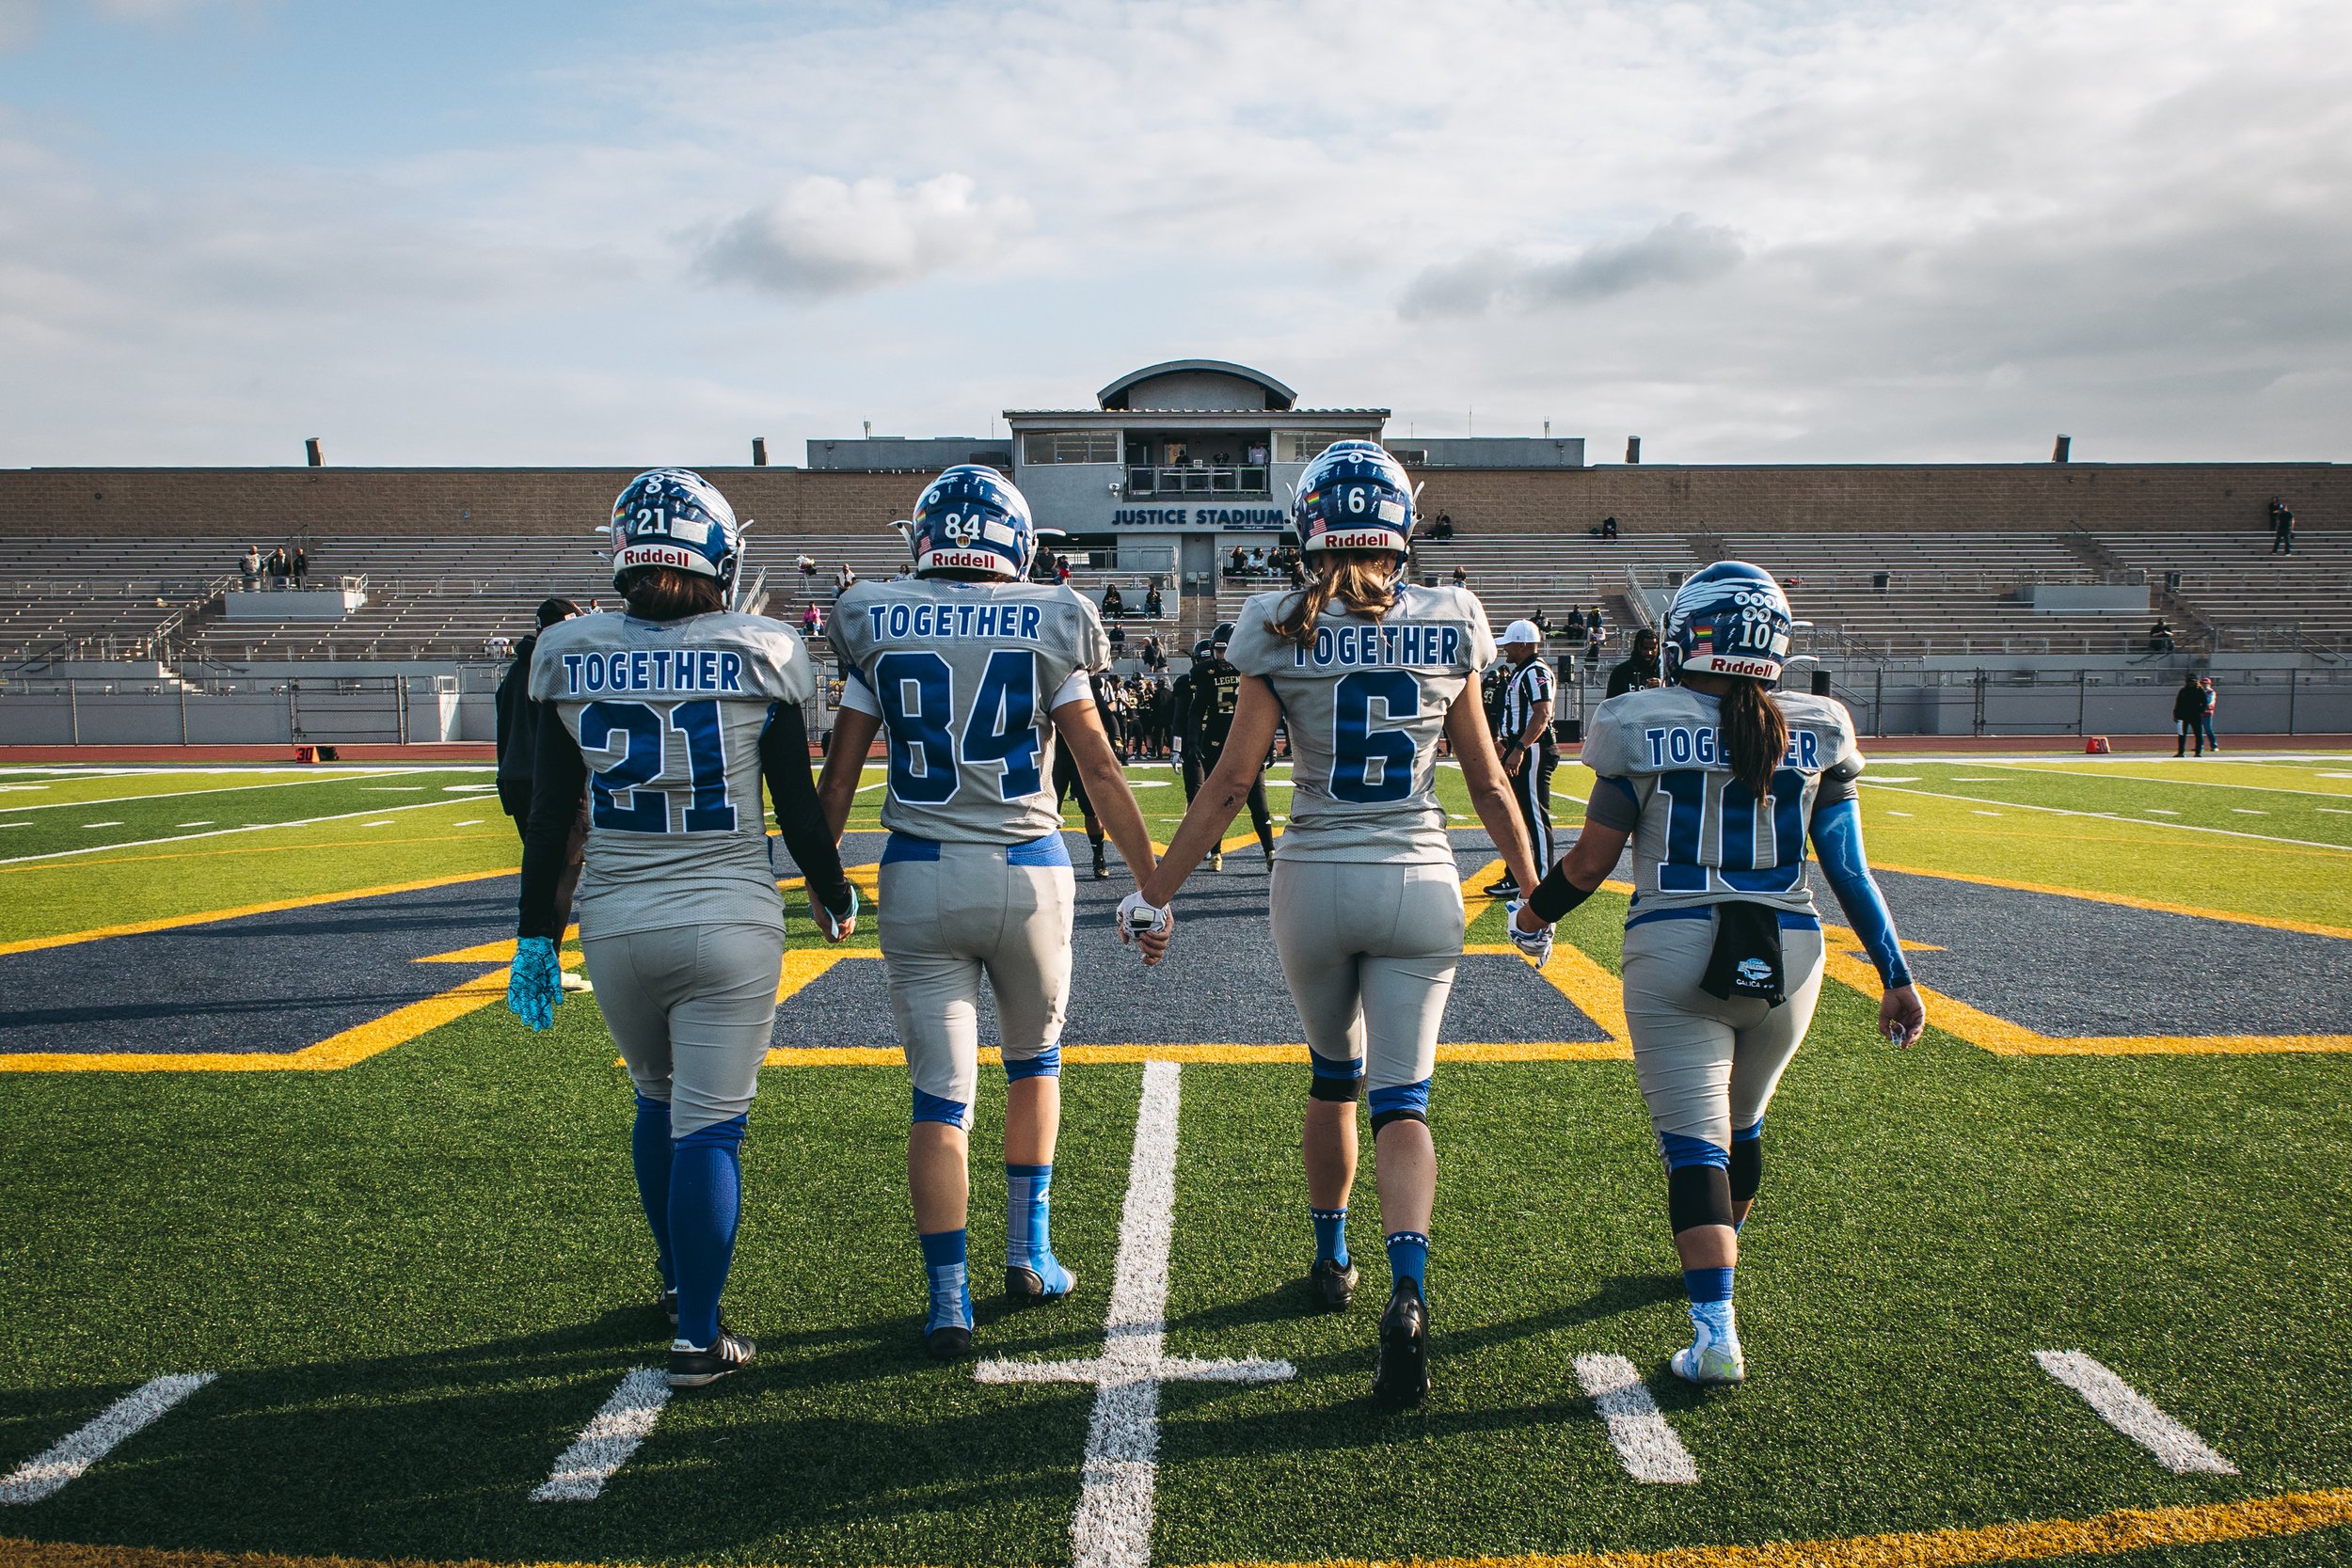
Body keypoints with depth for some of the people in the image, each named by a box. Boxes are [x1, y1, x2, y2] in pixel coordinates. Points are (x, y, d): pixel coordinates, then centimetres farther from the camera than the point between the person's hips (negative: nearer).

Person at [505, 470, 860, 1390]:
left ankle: (678, 1275, 43)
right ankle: (696, 1338, 10)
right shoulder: (755, 658, -8)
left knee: (659, 1100, 24)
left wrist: (536, 934, 12)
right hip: (728, 925, -3)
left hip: (615, 925, 3)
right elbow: (798, 811, -3)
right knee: (709, 1127, 4)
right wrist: (835, 896, 14)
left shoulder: (574, 657, -1)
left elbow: (548, 820, 2)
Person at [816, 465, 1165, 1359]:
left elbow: (839, 773, 5)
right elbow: (1099, 768, -3)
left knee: (941, 1095, 6)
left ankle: (948, 1302, 6)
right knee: (1034, 1057, 23)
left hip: (919, 878, 0)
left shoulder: (877, 626, 2)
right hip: (1027, 871, 0)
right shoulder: (1047, 626, -2)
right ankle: (1029, 1254, 27)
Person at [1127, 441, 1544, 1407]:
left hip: (1315, 881, 0)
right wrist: (1532, 888, 17)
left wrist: (1157, 891, 4)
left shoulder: (1282, 631, -5)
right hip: (1419, 883, 0)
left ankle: (1332, 1262, 36)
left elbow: (1232, 782, -6)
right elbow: (1487, 785, 5)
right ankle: (1406, 1290, -17)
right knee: (1402, 1100, 2)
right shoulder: (1448, 628, -1)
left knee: (1333, 1077, 22)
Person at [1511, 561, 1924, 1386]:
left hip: (1674, 951, -3)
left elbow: (1590, 861, -1)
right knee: (1743, 1124, 24)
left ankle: (1716, 1332, -11)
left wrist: (1531, 914, 17)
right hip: (1787, 955, 4)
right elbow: (1850, 871, 5)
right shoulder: (1816, 731, 3)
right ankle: (1714, 1259, 47)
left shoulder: (1641, 726, -4)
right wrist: (1895, 976, 12)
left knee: (1695, 1143, 0)